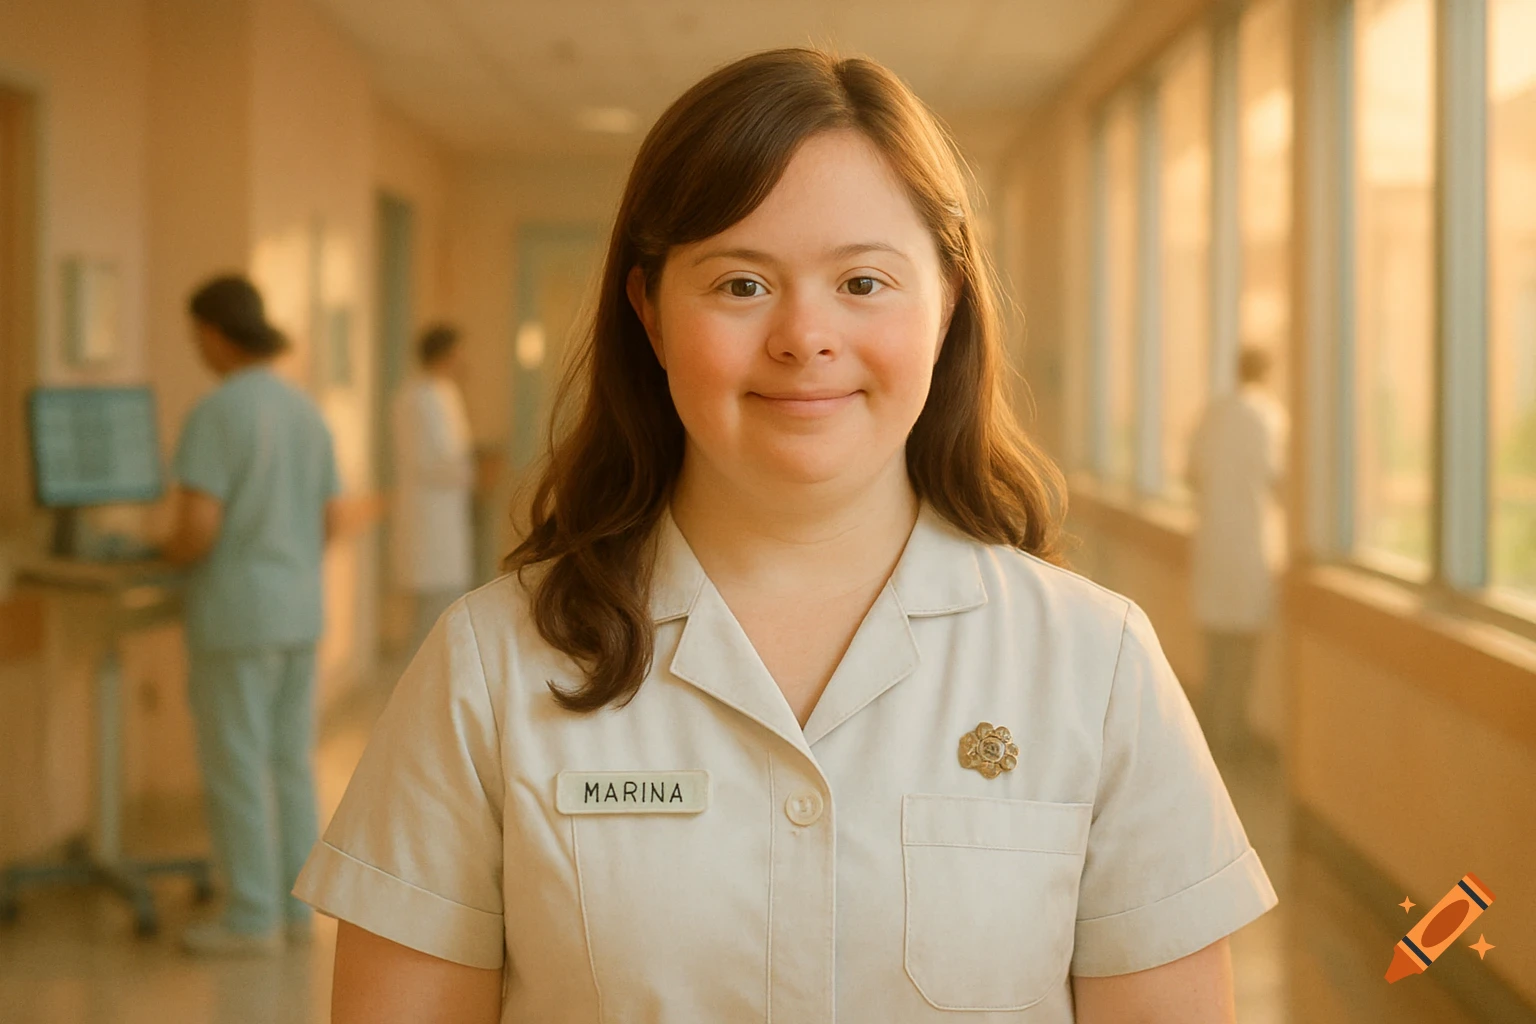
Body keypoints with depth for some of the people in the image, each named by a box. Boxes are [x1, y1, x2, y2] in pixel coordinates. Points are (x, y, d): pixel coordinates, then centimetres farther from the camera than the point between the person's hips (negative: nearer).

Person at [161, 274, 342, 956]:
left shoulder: (215, 414, -15)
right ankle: (295, 906, 18)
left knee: (235, 769, 1)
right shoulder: (304, 409, 8)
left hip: (235, 618, -7)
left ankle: (252, 919, 6)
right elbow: (331, 520, 11)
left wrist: (170, 553, 0)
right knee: (290, 763, 13)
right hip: (300, 613, 7)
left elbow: (199, 528, -21)